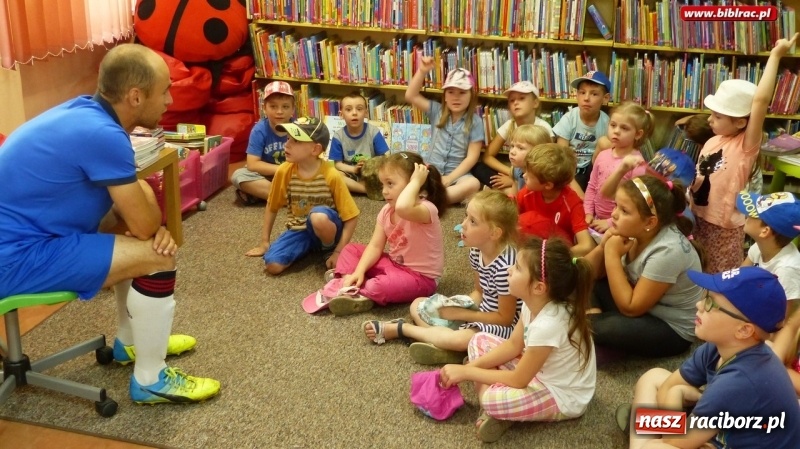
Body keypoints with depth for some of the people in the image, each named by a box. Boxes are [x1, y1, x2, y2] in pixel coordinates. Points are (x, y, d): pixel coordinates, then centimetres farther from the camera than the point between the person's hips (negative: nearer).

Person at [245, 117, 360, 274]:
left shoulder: (331, 175, -21)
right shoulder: (284, 171, -11)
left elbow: (352, 217, -16)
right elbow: (271, 207, 6)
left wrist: (337, 252, -21)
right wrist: (264, 242, 8)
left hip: (326, 228, -3)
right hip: (299, 230, 3)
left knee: (318, 217, -39)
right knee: (272, 265, -22)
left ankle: (329, 249, -7)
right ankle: (310, 247, 5)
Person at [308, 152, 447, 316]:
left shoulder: (427, 209, -27)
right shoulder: (386, 211, -1)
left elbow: (402, 208, -52)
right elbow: (375, 246, -3)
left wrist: (415, 181, -38)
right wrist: (359, 271, -17)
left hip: (420, 277, -8)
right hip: (394, 264, 8)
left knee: (379, 287, -35)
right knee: (351, 249, 7)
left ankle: (354, 294, -9)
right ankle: (344, 282, -12)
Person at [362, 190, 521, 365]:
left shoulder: (504, 266, -30)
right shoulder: (477, 251, -5)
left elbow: (505, 318, -23)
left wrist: (460, 314, -19)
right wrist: (457, 307, -10)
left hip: (504, 326, -9)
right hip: (481, 313, 9)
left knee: (461, 339, -36)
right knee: (418, 305, 8)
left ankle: (398, 328, -16)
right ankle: (441, 342, -18)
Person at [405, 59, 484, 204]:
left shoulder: (475, 122, -3)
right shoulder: (437, 111, 5)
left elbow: (472, 157, -8)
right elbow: (411, 96, 0)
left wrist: (449, 178, -17)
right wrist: (422, 71, -11)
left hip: (457, 174, -2)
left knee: (474, 184, -36)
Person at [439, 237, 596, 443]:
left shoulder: (548, 325, -35)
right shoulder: (535, 302, -11)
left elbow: (518, 380, -24)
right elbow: (513, 345, 3)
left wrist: (466, 372, -16)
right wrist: (471, 367, -8)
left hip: (563, 396, -9)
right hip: (538, 370, 9)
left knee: (491, 400, -34)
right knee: (480, 340, 4)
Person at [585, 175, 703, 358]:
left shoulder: (667, 251, -29)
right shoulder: (633, 232, -9)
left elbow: (630, 308, -25)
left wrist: (612, 255, -25)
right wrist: (603, 246, -22)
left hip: (673, 330, -8)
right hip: (642, 306, 8)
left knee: (592, 327, -26)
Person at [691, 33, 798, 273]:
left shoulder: (745, 145, -17)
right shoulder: (712, 142, 2)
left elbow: (760, 100, -29)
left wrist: (775, 55, -27)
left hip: (725, 227, -6)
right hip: (699, 220, 6)